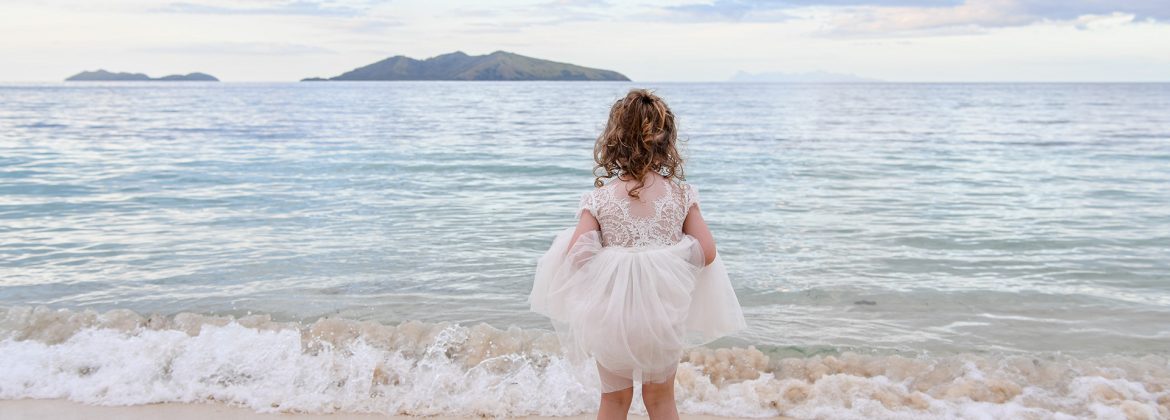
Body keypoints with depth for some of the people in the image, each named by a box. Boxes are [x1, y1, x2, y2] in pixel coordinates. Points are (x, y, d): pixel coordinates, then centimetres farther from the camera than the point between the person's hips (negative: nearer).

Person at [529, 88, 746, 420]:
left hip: (612, 315, -1)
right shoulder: (681, 195, -8)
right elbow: (707, 252, -7)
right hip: (666, 314, 1)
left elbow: (577, 255, -16)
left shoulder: (599, 199, -12)